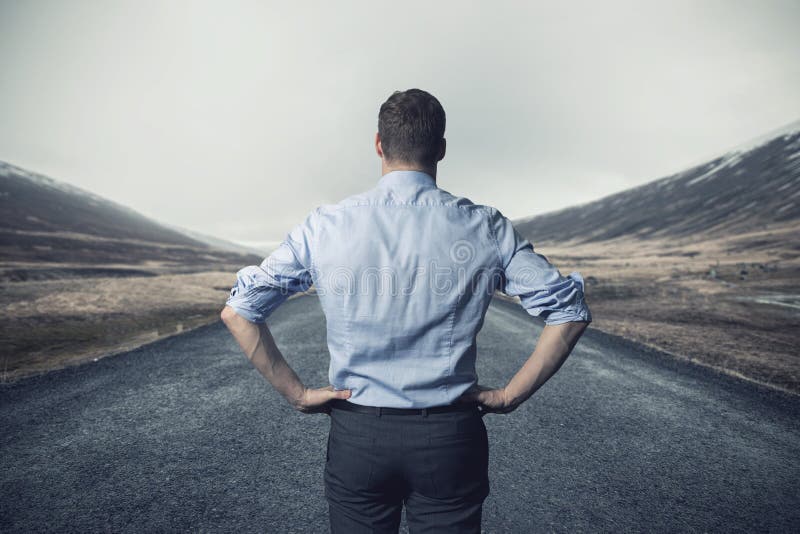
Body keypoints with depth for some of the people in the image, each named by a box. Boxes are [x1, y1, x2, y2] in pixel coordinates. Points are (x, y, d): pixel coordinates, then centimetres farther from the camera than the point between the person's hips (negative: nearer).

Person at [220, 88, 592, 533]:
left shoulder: (324, 226, -7)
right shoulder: (486, 228, -6)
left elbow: (237, 311, -4)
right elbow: (571, 311, -4)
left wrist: (296, 393, 1)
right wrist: (510, 395, 0)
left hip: (355, 434, 1)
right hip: (450, 439, 0)